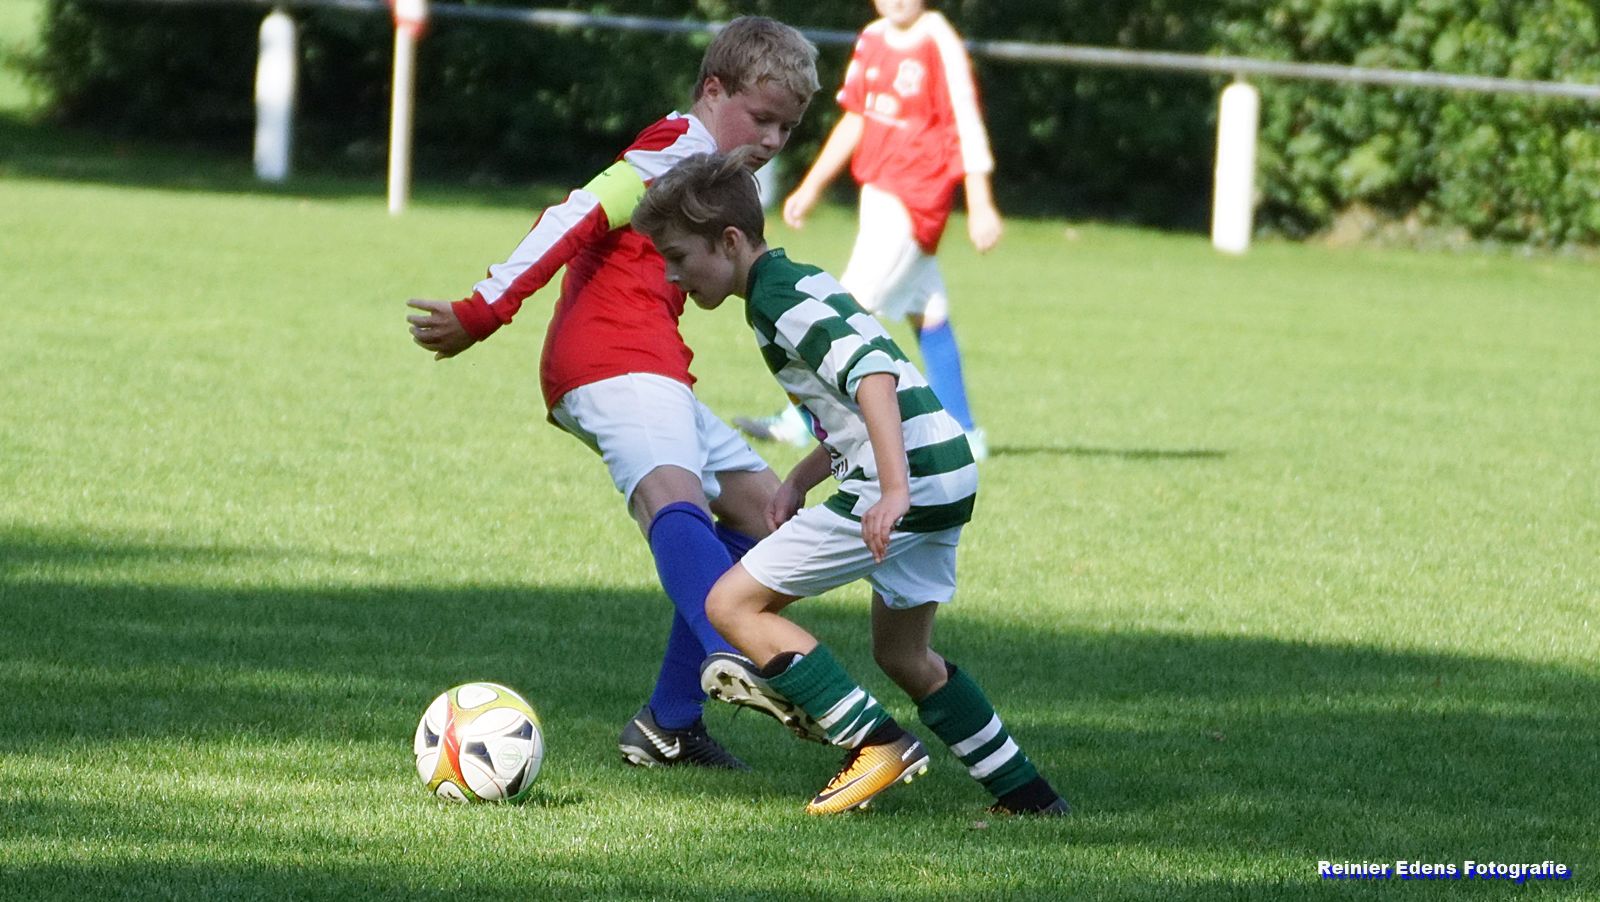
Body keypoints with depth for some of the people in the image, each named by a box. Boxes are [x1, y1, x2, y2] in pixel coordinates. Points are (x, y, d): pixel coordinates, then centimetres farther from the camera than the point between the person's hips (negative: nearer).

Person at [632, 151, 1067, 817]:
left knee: (733, 605, -4)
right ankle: (1027, 796, 23)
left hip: (910, 483, -10)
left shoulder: (775, 299, -10)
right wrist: (800, 480, 16)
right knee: (902, 652, 24)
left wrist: (893, 488, -31)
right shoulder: (800, 282, 21)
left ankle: (876, 744, -7)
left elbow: (872, 374, -24)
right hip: (949, 476, 10)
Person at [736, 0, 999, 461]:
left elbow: (966, 124, -13)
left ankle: (804, 420, -9)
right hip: (878, 191, 7)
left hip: (916, 194, -7)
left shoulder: (939, 43, -12)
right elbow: (856, 121, 18)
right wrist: (810, 188, 18)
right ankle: (963, 434, 9)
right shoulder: (872, 41, 10)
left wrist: (981, 206, -16)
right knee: (927, 315, 7)